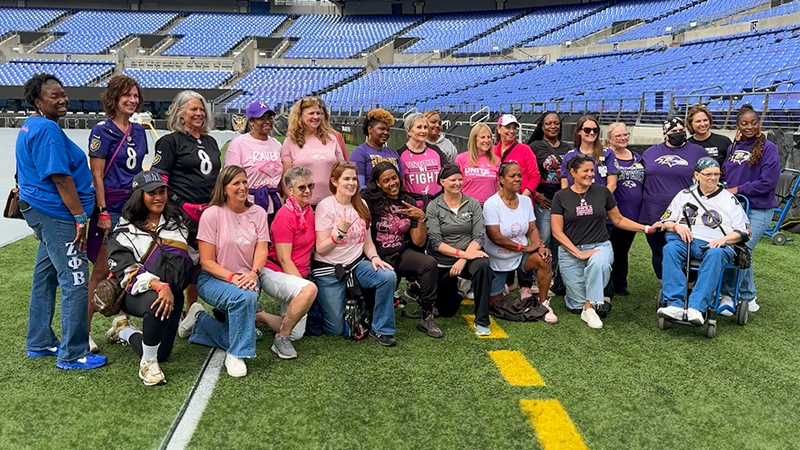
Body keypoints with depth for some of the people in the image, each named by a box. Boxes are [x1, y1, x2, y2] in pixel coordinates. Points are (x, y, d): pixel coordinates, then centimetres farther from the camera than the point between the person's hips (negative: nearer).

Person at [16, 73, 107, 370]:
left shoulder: (31, 127, 16)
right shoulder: (47, 129, -17)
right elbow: (60, 178, -22)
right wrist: (80, 217, -19)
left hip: (41, 210, 11)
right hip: (56, 214, -11)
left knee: (46, 276, 18)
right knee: (75, 281, -7)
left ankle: (39, 343, 30)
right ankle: (73, 354, 0)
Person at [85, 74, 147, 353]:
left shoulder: (138, 131, 11)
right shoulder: (103, 130, -8)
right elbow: (97, 175, -11)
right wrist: (103, 212, -15)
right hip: (111, 205, -6)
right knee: (102, 270, -2)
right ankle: (83, 330, 8)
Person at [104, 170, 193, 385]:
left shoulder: (176, 220, 9)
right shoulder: (125, 230, -3)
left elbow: (191, 253, 12)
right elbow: (126, 269, -15)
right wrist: (158, 285, -31)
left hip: (170, 293, 4)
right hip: (137, 292, -4)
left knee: (161, 353, 3)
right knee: (155, 303, -40)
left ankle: (125, 331, 36)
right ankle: (147, 364, -16)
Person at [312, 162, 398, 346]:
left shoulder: (361, 205, 6)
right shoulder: (326, 206, -11)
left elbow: (367, 241, 10)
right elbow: (321, 249, -14)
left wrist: (374, 257, -11)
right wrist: (341, 231, -29)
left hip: (356, 264, 5)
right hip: (329, 270, -5)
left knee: (389, 276, -24)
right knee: (336, 330, -5)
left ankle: (380, 330, -9)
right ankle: (315, 304, 28)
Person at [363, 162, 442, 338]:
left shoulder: (408, 203, 11)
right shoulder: (370, 201, -2)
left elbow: (418, 242, 8)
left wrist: (421, 218, -7)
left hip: (401, 254, 4)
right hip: (378, 256, -3)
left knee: (430, 263, -24)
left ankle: (427, 318, -13)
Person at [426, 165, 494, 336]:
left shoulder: (473, 204, -1)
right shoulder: (433, 207, -5)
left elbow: (479, 236, -8)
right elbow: (435, 241, -13)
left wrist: (463, 259, -22)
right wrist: (463, 253, -24)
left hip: (469, 255, 0)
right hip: (442, 262, 0)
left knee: (483, 266, -36)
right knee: (446, 311, 9)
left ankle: (482, 321, -24)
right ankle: (454, 289, 46)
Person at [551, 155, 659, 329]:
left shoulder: (602, 192, 2)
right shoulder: (561, 197, -2)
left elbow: (618, 220, 11)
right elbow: (557, 231, -5)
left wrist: (647, 228, 2)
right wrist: (579, 253, -15)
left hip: (600, 246, 1)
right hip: (571, 251, -1)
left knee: (598, 263, -38)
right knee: (577, 305, -5)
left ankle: (590, 307, -23)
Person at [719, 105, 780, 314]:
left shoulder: (767, 148, -8)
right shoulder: (735, 147, 11)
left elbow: (768, 181, -14)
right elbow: (725, 174, 17)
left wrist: (737, 190, -12)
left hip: (758, 209, -6)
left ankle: (729, 295, 8)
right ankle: (747, 297, 25)